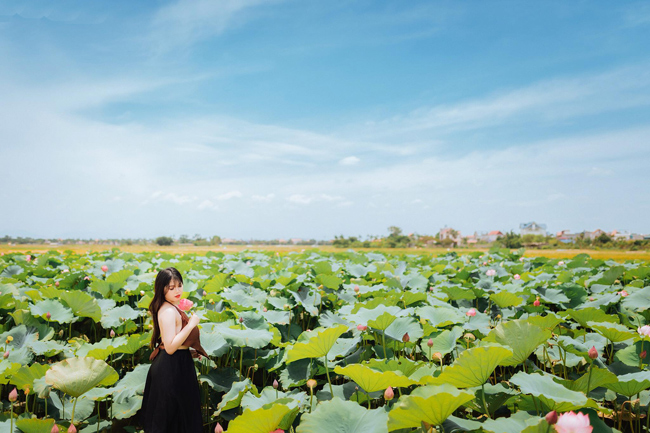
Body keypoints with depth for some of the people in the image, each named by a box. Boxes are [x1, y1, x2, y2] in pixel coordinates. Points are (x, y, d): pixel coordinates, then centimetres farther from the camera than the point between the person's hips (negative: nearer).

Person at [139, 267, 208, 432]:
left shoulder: (172, 308, 8)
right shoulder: (168, 311, -23)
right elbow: (170, 347, -29)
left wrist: (189, 352, 14)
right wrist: (191, 324, -27)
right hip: (173, 369, -10)